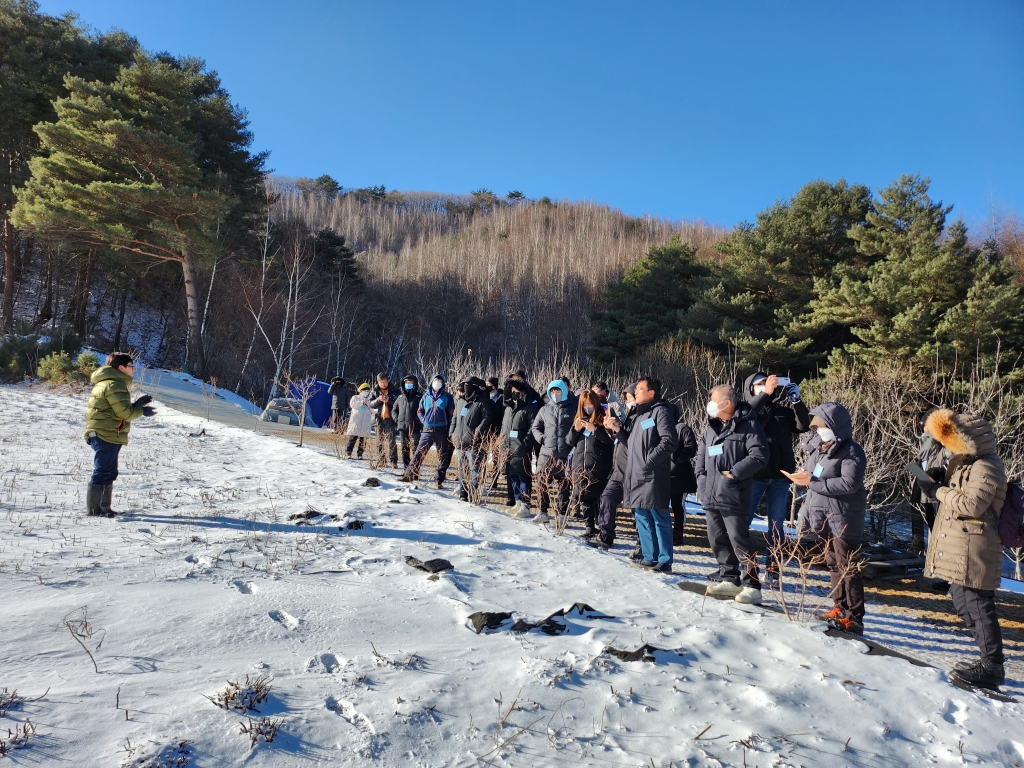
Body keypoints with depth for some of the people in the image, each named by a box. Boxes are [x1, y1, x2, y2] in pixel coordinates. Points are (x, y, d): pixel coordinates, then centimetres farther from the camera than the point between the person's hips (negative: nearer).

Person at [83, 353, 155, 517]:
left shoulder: (112, 383, 19)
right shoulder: (114, 385, -15)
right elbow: (124, 412, -19)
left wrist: (137, 404, 9)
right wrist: (142, 411, -5)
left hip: (107, 436, 11)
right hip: (107, 436, -11)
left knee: (109, 473, 17)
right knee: (102, 473, -6)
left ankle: (104, 508, 25)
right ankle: (93, 510, -1)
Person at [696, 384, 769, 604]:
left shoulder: (748, 425, -10)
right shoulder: (713, 426, 15)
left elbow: (759, 455, -16)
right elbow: (702, 449, 26)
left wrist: (735, 473, -17)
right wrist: (701, 472, 13)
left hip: (732, 495, -8)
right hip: (710, 494, 9)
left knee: (738, 539, -9)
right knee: (717, 539, 13)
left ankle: (752, 584, 1)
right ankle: (729, 579, 25)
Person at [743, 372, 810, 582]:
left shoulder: (783, 410, 13)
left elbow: (803, 426, 1)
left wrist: (796, 401, -12)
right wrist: (766, 393, -21)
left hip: (780, 476, 3)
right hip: (754, 475, -3)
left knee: (777, 525, 6)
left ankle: (772, 567, 14)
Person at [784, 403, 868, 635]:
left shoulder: (851, 451, -13)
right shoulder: (816, 448, 11)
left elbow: (849, 483, -26)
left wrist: (813, 482, -26)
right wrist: (806, 512, 16)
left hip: (844, 519, -8)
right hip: (824, 518, 8)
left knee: (847, 567, -5)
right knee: (833, 564, 15)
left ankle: (854, 618, 0)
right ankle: (840, 608, 26)